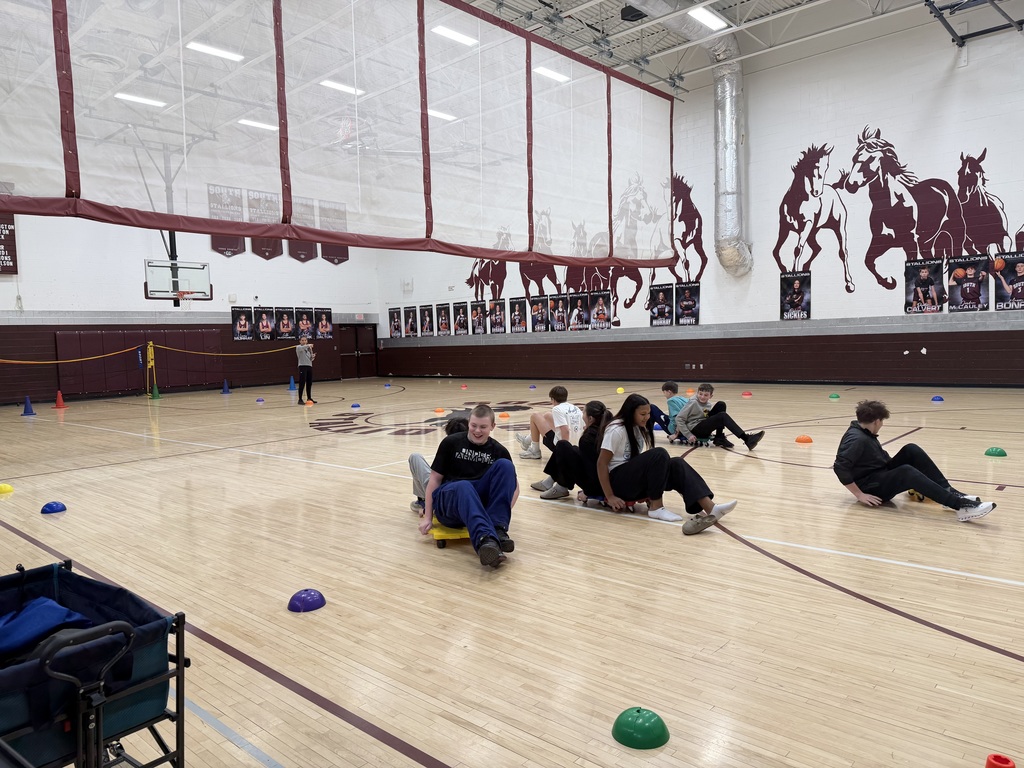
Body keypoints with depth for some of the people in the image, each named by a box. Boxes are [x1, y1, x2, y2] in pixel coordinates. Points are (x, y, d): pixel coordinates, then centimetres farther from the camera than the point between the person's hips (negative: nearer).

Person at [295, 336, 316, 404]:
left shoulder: (308, 349, 17)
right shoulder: (298, 347, -2)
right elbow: (302, 348, -28)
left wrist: (313, 356, -2)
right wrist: (308, 345, -45)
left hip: (309, 366, 6)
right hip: (302, 366, -6)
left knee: (309, 383, 9)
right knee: (302, 383, -9)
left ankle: (309, 398, 19)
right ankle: (300, 399, -7)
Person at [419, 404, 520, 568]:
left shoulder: (499, 451, 6)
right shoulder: (451, 443, 2)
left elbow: (514, 485, 11)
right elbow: (435, 479, 3)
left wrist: (503, 513, -7)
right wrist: (428, 517, -3)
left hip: (481, 502, 2)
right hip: (447, 503, -2)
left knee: (504, 465, -22)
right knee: (463, 486, -39)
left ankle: (498, 529, -32)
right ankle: (484, 540, -63)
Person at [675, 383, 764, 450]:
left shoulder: (708, 404, 8)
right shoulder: (693, 403, -12)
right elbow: (679, 418, -16)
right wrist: (688, 435, -21)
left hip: (704, 428, 7)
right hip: (695, 429, -7)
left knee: (721, 405, -3)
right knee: (723, 416, -23)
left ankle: (719, 438, -5)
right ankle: (746, 439, -32)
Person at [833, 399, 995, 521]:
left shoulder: (866, 434, 12)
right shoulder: (857, 439, -19)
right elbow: (840, 467, -30)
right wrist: (859, 495, -27)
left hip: (881, 476, 10)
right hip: (871, 487, -10)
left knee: (911, 450, -5)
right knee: (907, 472, -33)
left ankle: (948, 491, -10)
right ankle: (961, 505, -40)